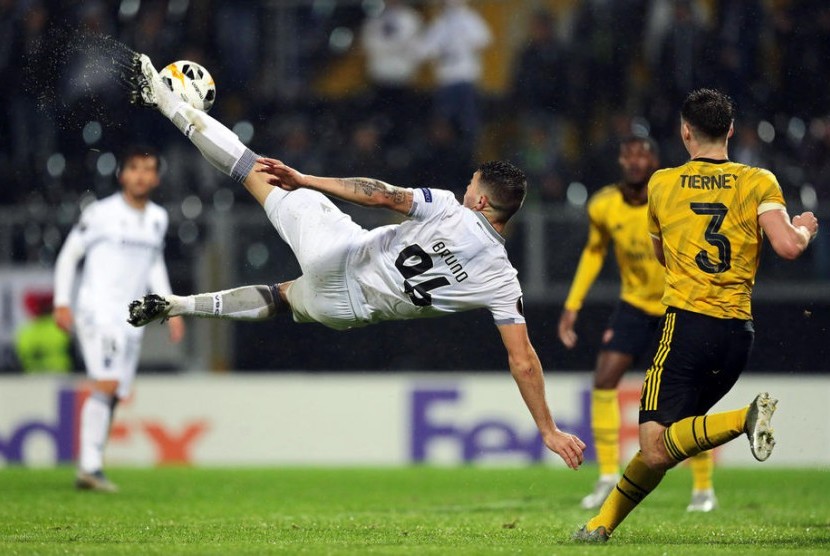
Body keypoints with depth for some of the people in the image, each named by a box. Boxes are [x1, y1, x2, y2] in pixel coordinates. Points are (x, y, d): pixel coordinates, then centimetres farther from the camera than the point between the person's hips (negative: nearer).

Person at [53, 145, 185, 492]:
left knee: (115, 396, 4)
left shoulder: (158, 219, 13)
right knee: (107, 383, -21)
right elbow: (69, 255, 2)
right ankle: (90, 466, -22)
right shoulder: (101, 213, -5)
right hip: (97, 310, -6)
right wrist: (62, 303, -4)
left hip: (131, 319, 6)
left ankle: (88, 469, 10)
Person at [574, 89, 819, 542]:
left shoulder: (661, 184, 9)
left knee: (656, 448, -14)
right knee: (666, 442, 14)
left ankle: (745, 418, -34)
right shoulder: (758, 182, 3)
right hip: (739, 332, 3)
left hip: (687, 322, -3)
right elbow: (788, 247, -10)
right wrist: (803, 229, 11)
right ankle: (603, 523, 11)